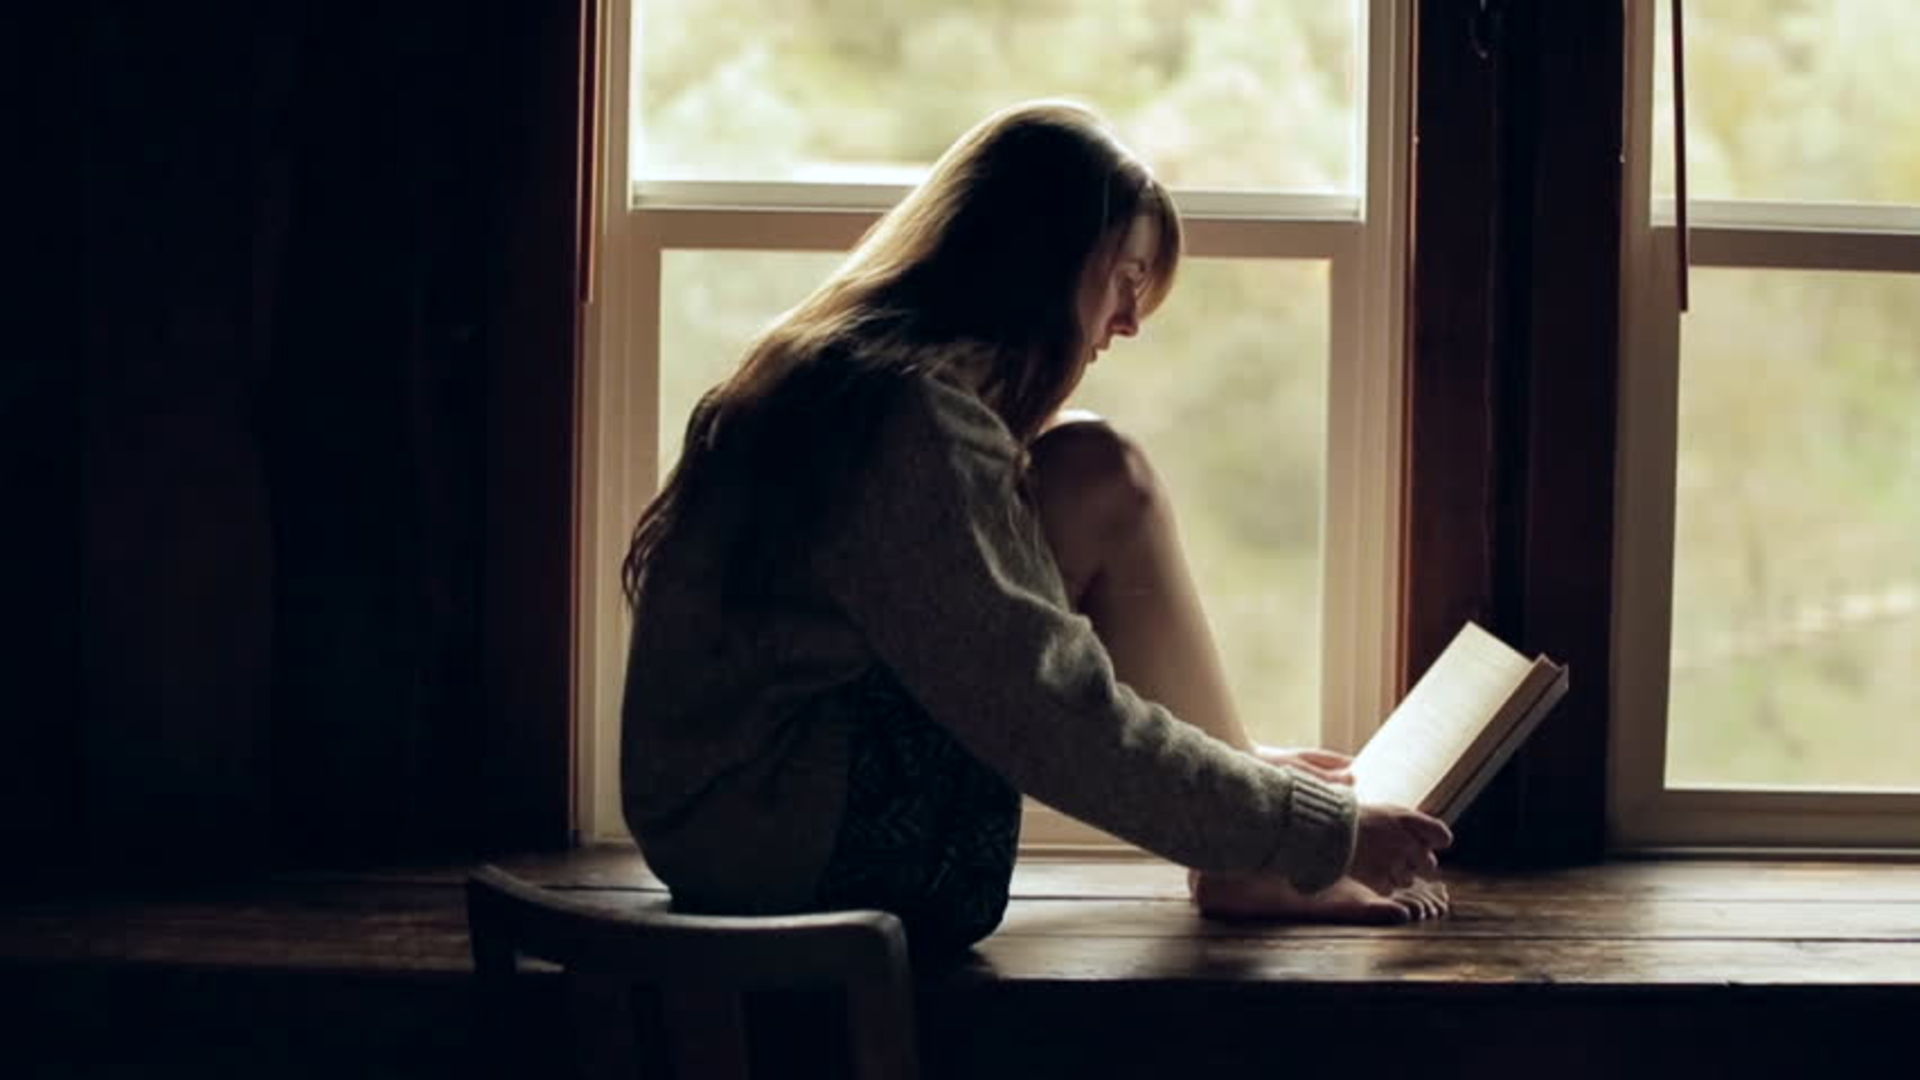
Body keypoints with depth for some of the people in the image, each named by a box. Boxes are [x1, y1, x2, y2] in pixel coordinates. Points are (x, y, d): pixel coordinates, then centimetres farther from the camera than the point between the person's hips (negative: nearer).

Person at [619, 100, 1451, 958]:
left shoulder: (848, 380, 12)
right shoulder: (915, 421, -19)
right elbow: (1064, 729, -22)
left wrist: (1244, 764, 20)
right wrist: (1323, 833, -12)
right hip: (811, 852, -10)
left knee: (1093, 486, 12)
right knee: (1103, 487, -10)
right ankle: (1247, 874, -2)